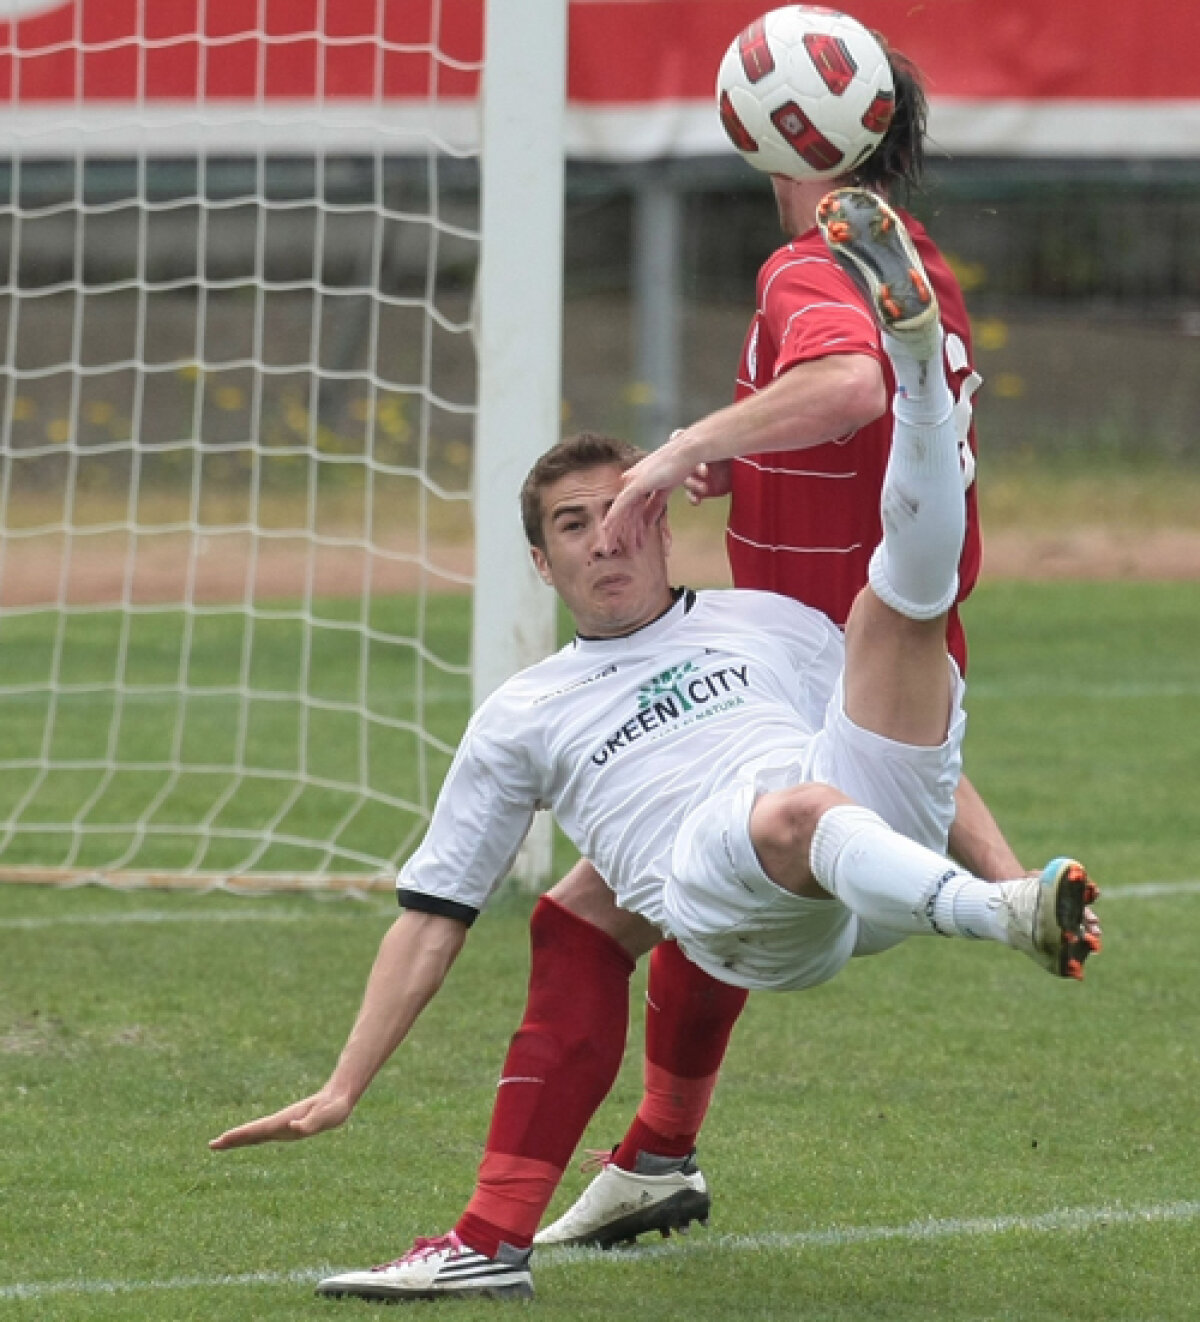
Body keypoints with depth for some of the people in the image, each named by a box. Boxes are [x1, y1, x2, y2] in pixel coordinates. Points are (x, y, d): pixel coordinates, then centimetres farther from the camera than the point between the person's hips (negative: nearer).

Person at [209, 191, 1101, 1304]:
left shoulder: (765, 622, 30)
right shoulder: (522, 718, 27)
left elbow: (912, 732, 30)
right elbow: (432, 914, 24)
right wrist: (342, 1089, 16)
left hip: (881, 825, 3)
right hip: (716, 900, -3)